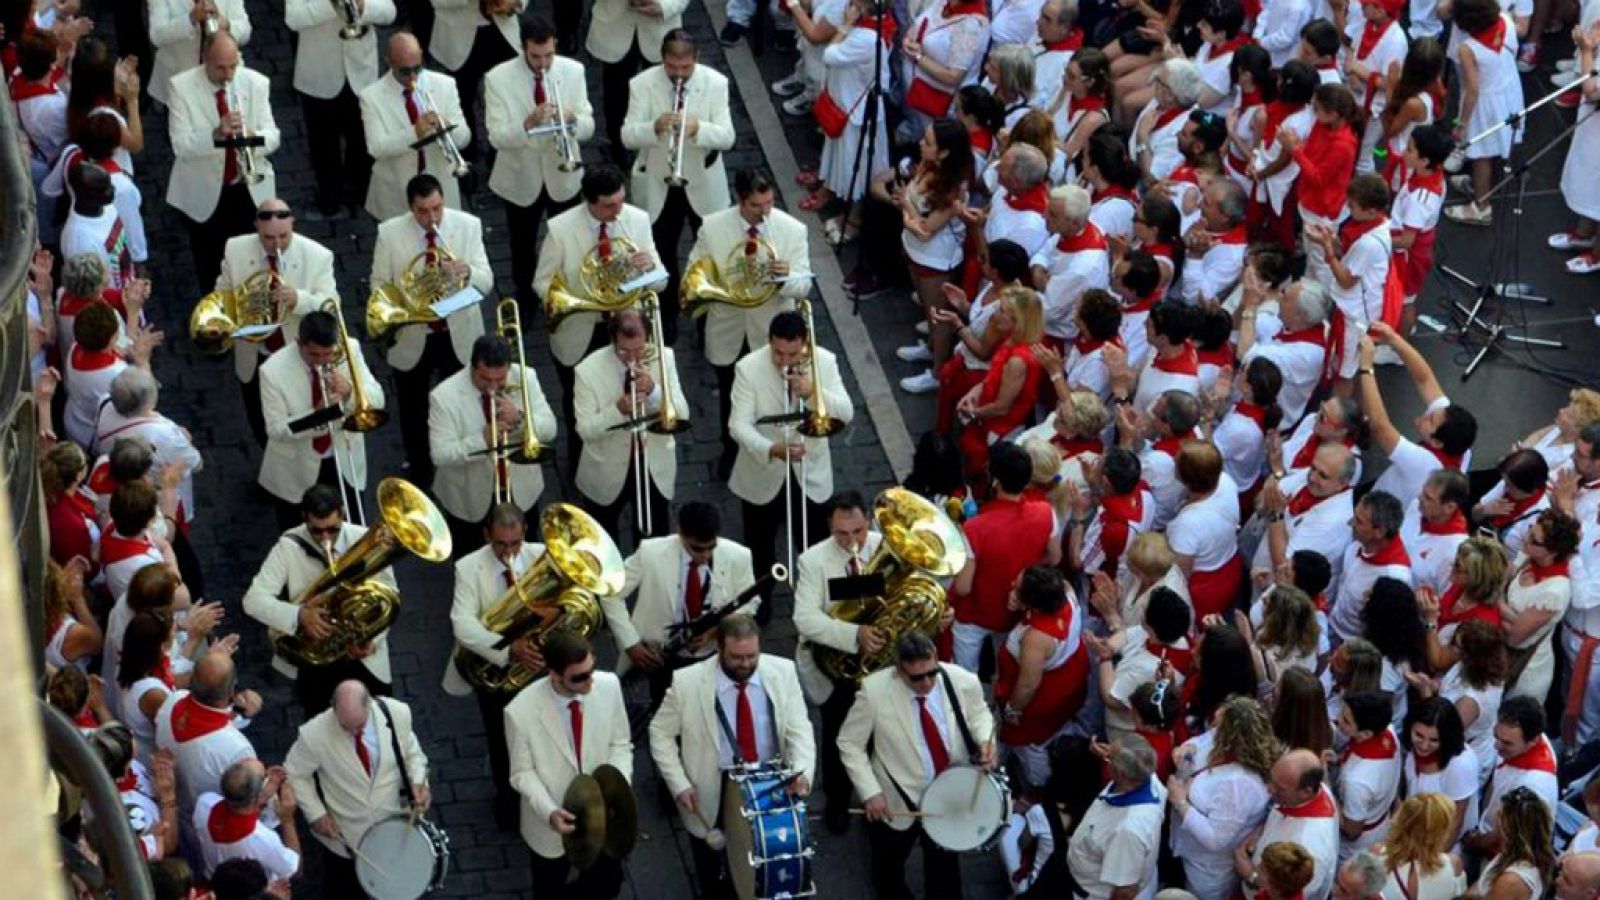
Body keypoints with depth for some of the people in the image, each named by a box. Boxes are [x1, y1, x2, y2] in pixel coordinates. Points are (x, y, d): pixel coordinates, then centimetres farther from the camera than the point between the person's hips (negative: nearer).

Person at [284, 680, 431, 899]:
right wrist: (316, 814, -17)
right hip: (343, 834, -2)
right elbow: (295, 773, -11)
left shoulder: (398, 714, -24)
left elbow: (411, 752, -3)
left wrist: (418, 782, -21)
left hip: (395, 827, 2)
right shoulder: (315, 734, -31)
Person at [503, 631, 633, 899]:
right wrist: (549, 812, -30)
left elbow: (620, 743, -5)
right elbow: (523, 773, -14)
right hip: (552, 824, -3)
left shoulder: (608, 685, -21)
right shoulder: (521, 712, -29)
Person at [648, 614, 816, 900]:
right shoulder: (688, 682, -17)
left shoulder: (783, 672, -11)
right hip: (713, 793, -2)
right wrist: (679, 785, -14)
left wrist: (803, 772, -28)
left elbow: (799, 728, -10)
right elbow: (661, 733, -6)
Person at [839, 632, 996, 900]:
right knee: (889, 864, 26)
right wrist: (870, 792, -21)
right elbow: (849, 743, -15)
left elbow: (978, 713, 1)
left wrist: (985, 740, -21)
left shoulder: (963, 682, -22)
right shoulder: (875, 690, -27)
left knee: (944, 865, 24)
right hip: (897, 800, -1)